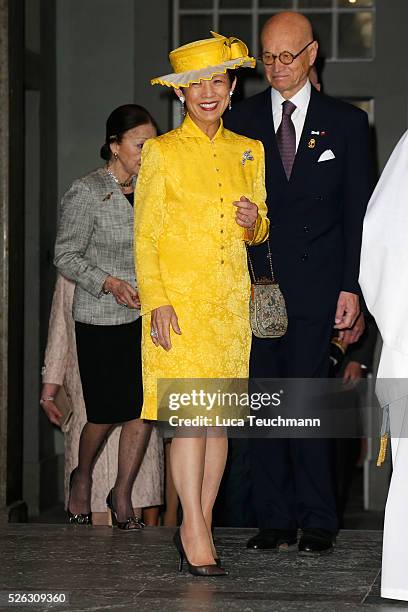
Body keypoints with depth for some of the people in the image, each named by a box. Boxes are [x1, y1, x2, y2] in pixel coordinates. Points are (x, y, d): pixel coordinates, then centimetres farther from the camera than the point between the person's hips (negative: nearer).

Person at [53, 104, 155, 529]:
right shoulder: (86, 193, -8)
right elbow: (66, 256, -6)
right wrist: (109, 283, -19)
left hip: (147, 314, 5)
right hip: (102, 318, -5)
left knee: (144, 408, -1)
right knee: (108, 412, -2)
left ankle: (122, 495, 13)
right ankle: (82, 477, 27)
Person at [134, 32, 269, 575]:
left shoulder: (249, 152, 12)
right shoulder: (163, 151, 0)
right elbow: (145, 235, -2)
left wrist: (254, 222, -5)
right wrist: (157, 301, -12)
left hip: (231, 301, 4)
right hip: (179, 297, -4)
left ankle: (199, 525, 10)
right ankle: (194, 530, -9)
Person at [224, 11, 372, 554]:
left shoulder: (346, 122, 7)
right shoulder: (241, 120, 9)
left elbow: (357, 212, 6)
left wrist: (351, 286, -3)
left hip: (315, 284, -2)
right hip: (254, 281, 2)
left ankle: (317, 523, 2)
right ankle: (275, 521, 9)